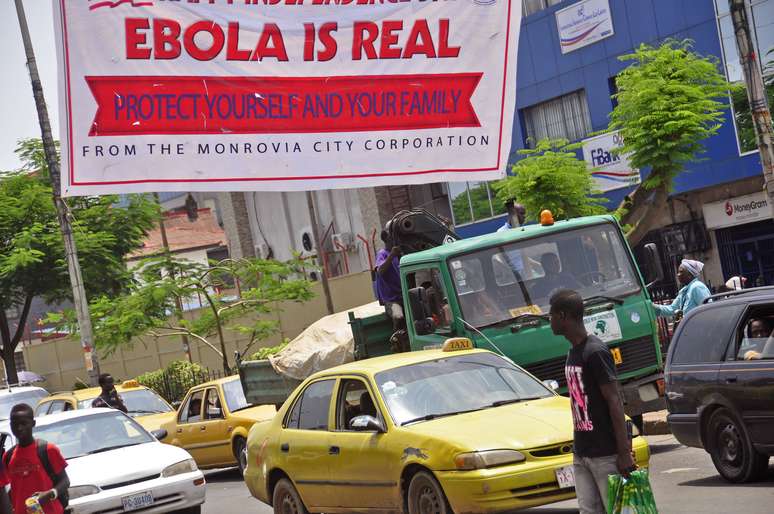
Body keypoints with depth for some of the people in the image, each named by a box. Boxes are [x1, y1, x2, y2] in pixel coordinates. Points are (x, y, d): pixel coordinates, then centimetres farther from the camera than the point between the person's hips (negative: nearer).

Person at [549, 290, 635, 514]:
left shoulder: (595, 352, -14)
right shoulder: (573, 352, 13)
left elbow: (614, 402, -16)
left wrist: (624, 452, -18)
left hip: (605, 454, -8)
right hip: (581, 453, 8)